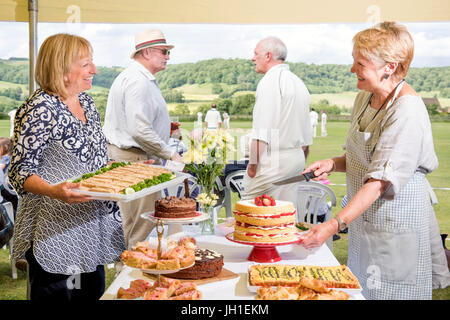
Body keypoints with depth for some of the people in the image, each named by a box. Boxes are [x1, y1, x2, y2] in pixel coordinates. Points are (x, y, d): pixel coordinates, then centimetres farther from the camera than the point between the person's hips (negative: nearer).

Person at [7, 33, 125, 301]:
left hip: (92, 226, 8)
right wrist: (55, 191, -35)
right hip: (55, 232, -8)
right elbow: (20, 172, -18)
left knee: (93, 291, 16)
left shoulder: (86, 101, 8)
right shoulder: (40, 109, -17)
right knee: (55, 295, 4)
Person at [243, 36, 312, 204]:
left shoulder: (270, 81, -11)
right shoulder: (299, 83, 17)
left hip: (273, 159, -9)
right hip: (296, 157, 9)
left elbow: (261, 130, -17)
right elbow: (306, 131, 20)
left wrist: (253, 163, -13)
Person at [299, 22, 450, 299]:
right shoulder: (364, 98, 5)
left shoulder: (407, 110, -23)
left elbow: (381, 180, -30)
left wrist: (335, 224, -35)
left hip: (397, 223, -8)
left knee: (387, 292, 3)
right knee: (360, 290, 16)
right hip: (363, 220, 8)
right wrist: (333, 164, -2)